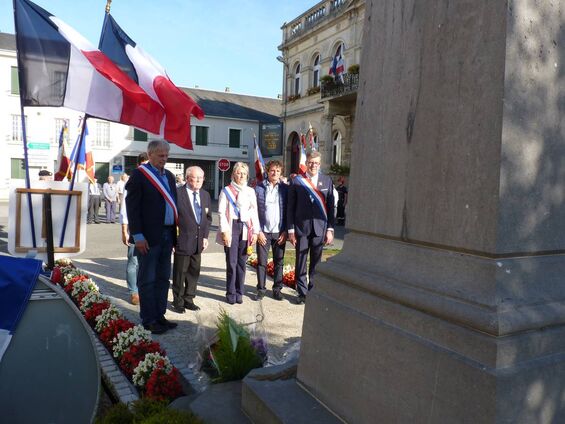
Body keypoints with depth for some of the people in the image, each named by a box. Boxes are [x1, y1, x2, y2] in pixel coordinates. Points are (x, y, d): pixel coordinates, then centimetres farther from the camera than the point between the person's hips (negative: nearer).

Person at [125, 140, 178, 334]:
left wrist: (174, 232, 7)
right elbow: (132, 207, -10)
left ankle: (159, 316, 24)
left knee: (163, 278, 13)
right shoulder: (139, 174, -6)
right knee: (147, 280, 3)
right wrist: (138, 236, -15)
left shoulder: (169, 176, 14)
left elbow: (172, 203, 13)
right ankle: (149, 320, 12)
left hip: (167, 234, 7)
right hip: (149, 236, -7)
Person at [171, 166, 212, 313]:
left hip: (198, 241, 6)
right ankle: (178, 302, 19)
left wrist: (205, 236, 6)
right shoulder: (177, 193, -11)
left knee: (194, 272, 14)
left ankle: (188, 299, 28)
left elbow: (208, 217, 13)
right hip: (182, 240, -6)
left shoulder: (205, 195, 9)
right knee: (180, 272, 6)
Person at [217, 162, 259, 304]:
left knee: (242, 262, 6)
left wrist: (255, 231, 3)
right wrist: (225, 231, -11)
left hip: (246, 229, 3)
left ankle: (239, 292, 16)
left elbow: (254, 212, 9)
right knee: (231, 262, -2)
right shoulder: (226, 191, 1)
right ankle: (231, 293, 10)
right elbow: (222, 212, -3)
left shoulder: (250, 191, 11)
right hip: (232, 227, -3)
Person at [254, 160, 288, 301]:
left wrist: (285, 231, -4)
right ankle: (261, 289, 18)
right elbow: (254, 211, -1)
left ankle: (277, 289, 20)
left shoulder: (285, 189, 2)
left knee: (279, 262, 8)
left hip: (280, 233, 1)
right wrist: (258, 231, -7)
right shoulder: (259, 188, 0)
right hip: (263, 232, -1)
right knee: (261, 262, 6)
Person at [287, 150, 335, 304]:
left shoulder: (327, 181, 5)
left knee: (316, 263, 8)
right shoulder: (297, 180, 1)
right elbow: (291, 207, 2)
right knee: (301, 262, 6)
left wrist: (330, 229, 0)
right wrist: (291, 229, -3)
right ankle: (302, 293, 18)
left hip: (320, 228, 1)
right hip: (301, 227, -1)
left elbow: (330, 206, 5)